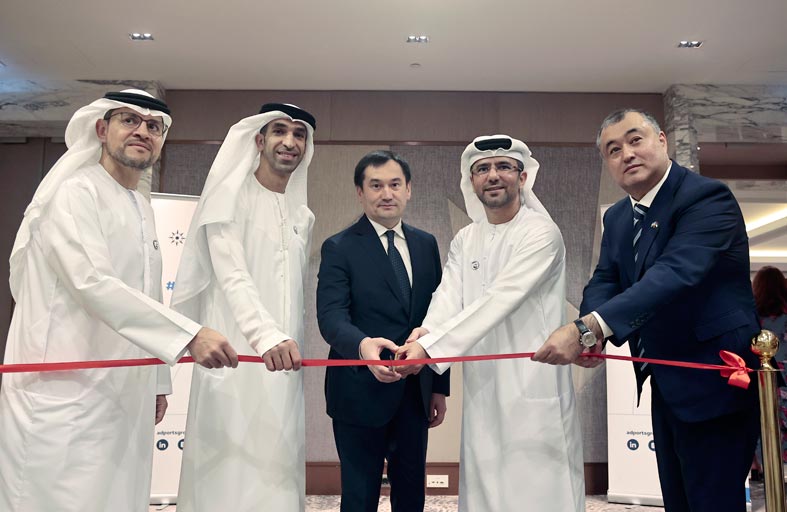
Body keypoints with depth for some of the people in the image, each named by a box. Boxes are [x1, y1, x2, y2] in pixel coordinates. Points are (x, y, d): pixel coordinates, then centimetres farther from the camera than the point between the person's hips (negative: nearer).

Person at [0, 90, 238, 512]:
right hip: (66, 393, -7)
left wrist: (157, 381, 18)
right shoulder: (76, 192, -9)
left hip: (124, 395, 8)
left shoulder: (143, 209, 16)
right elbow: (92, 283, -24)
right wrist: (189, 334, -31)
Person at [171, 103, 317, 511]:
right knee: (229, 477, -4)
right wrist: (266, 336, -31)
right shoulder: (231, 198, -3)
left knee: (278, 476, 7)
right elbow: (233, 276, -16)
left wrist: (293, 344, 12)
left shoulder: (303, 216, 17)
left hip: (284, 367, 6)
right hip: (235, 360, -5)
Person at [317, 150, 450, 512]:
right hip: (362, 394, -5)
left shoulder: (426, 245, 8)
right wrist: (362, 345, -39)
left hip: (415, 393, 5)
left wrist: (440, 386, 10)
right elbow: (331, 315, -18)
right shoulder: (340, 248, -7)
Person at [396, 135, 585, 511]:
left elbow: (499, 299, -19)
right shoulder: (464, 240, 12)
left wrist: (430, 347, -26)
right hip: (482, 388, 6)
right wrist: (426, 330, -25)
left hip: (533, 389, -5)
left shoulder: (540, 232, -9)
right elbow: (449, 296, -2)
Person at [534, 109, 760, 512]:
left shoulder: (707, 197, -17)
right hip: (665, 385, 8)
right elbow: (604, 281, -1)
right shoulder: (616, 217, 8)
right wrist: (589, 335, -25)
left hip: (713, 382, -8)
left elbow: (675, 272, -33)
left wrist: (588, 327, -44)